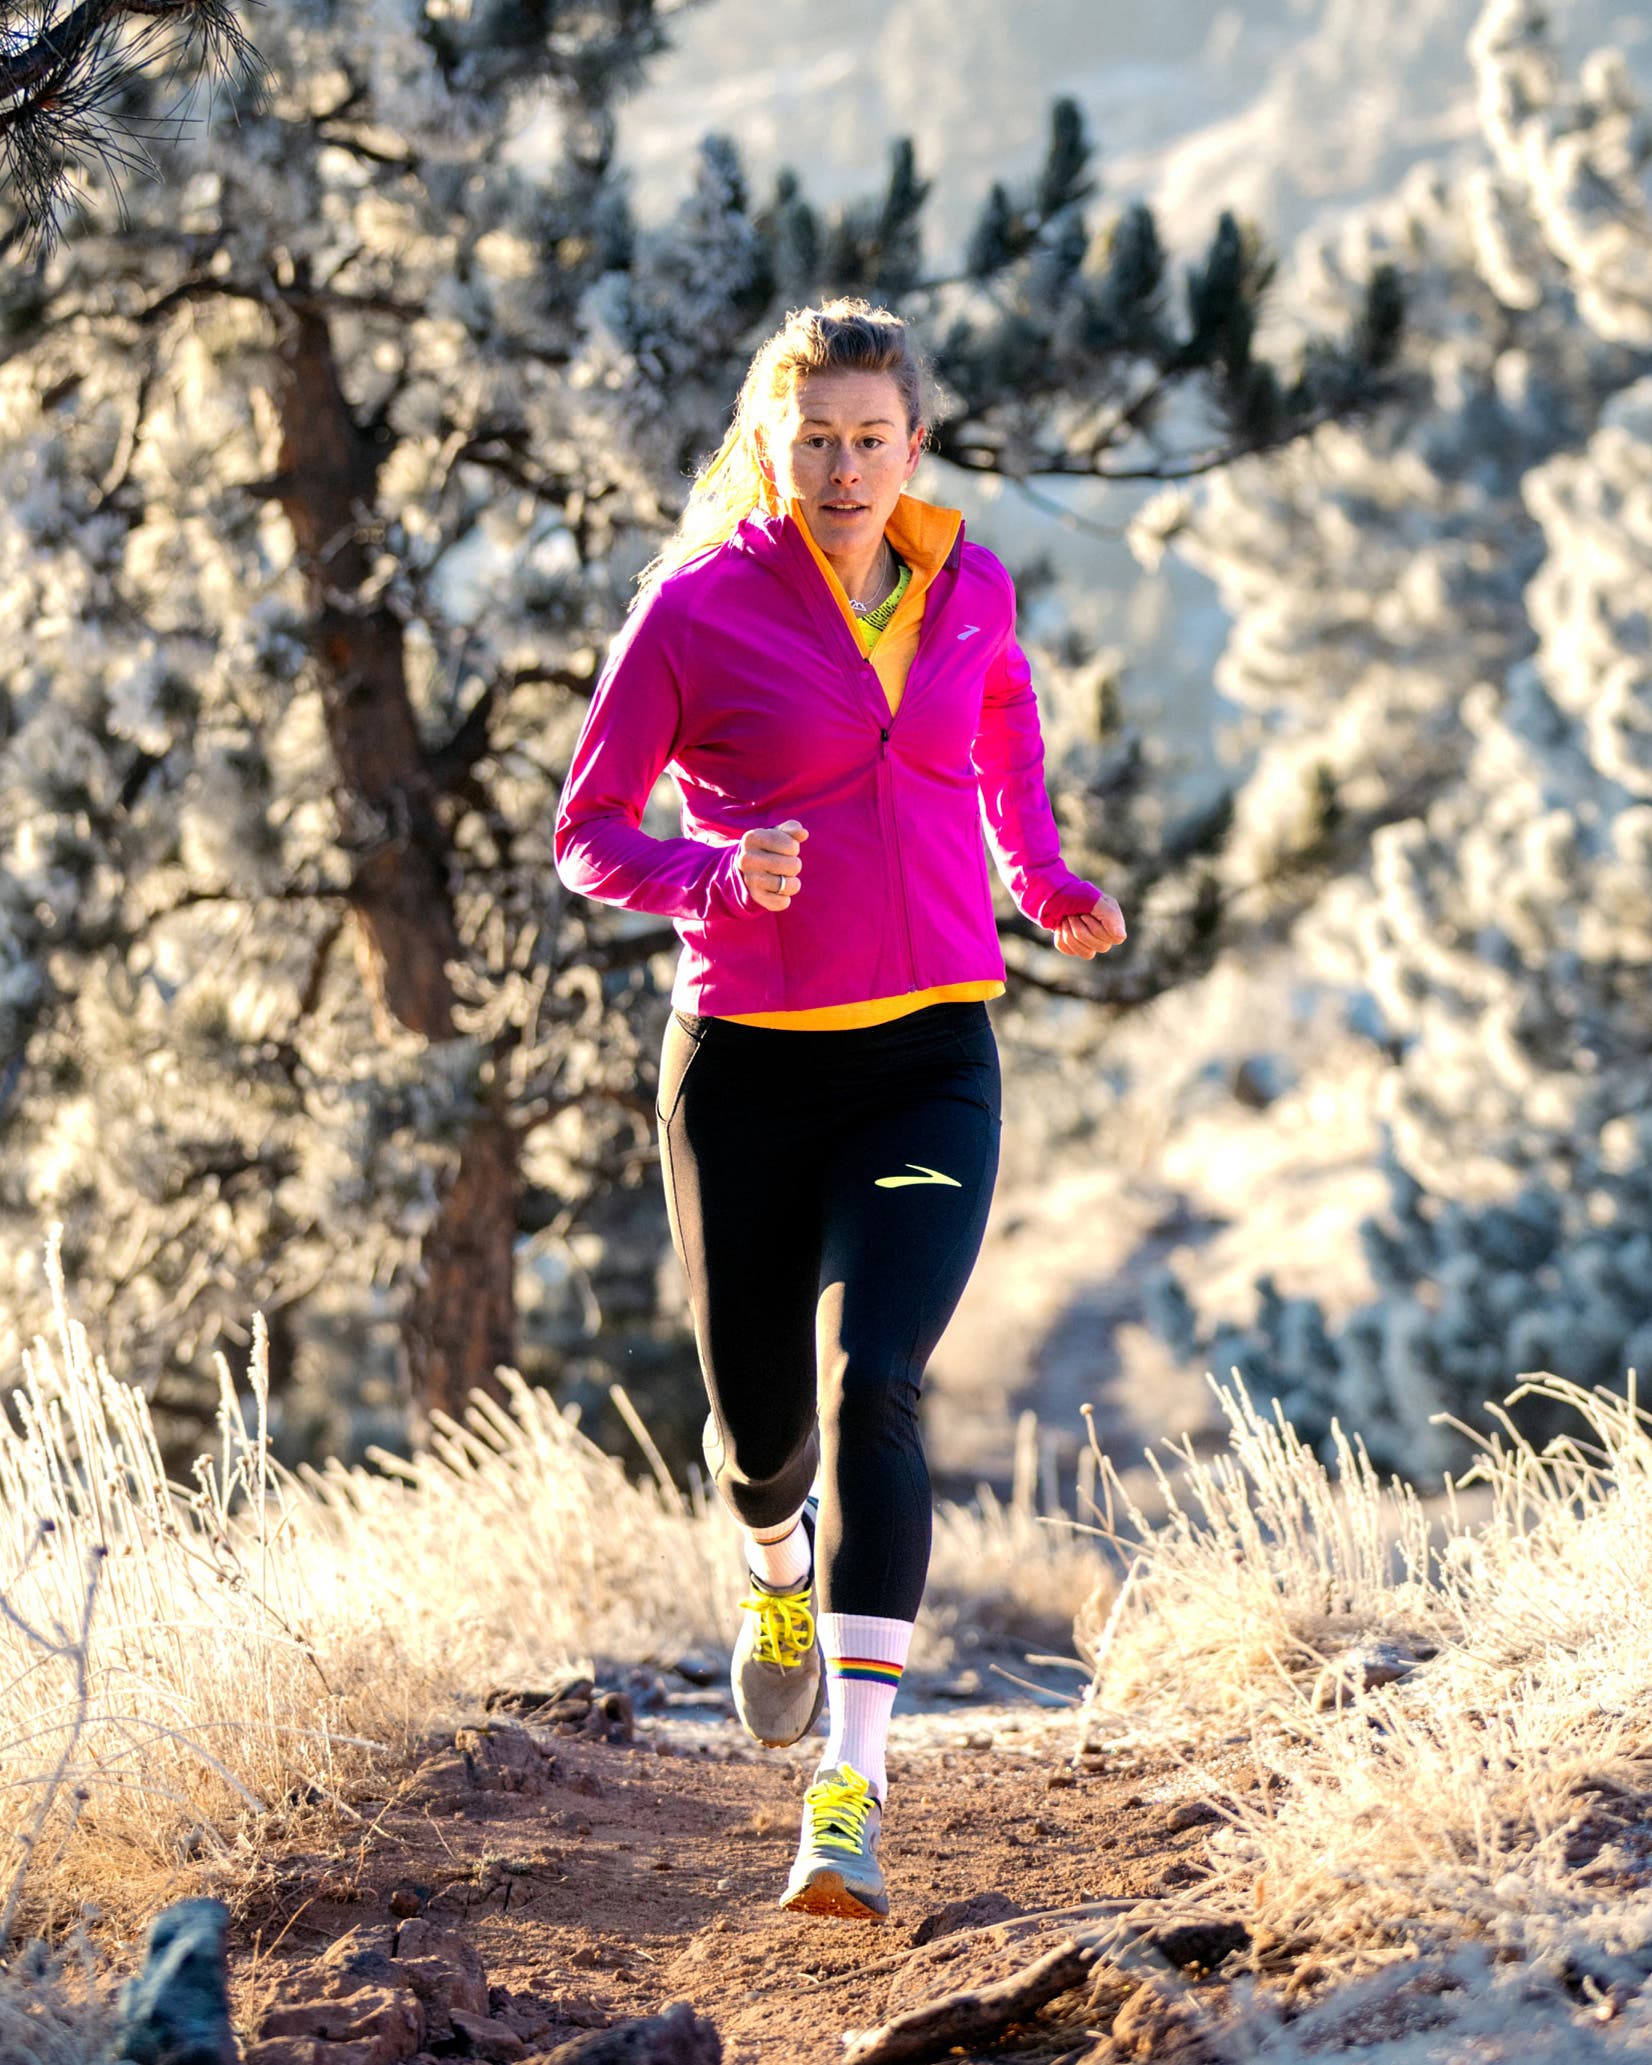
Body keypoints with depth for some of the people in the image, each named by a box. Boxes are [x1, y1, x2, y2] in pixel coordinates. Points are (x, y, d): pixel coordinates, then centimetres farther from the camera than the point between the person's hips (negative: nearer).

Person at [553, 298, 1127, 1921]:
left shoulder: (968, 589, 4)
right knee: (761, 1424, 10)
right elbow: (587, 836, -2)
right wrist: (716, 876, -22)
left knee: (870, 1388, -19)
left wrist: (1048, 889, 10)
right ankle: (780, 1573, 49)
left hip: (928, 1065, 1)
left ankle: (853, 1792, -21)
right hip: (746, 1069, 0)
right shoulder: (696, 607, -6)